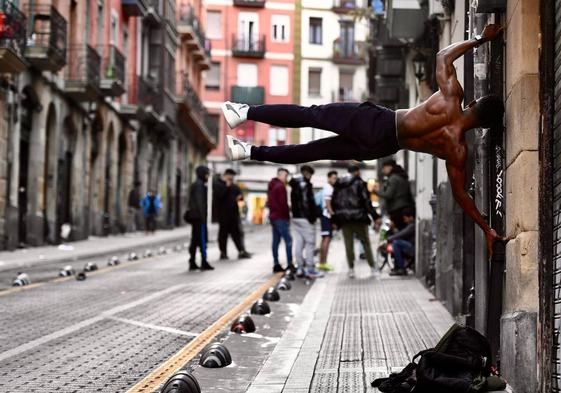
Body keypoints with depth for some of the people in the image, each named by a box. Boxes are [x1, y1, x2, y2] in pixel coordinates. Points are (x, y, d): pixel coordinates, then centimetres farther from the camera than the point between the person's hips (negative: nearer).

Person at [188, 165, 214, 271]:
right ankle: (204, 262, -9)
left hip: (194, 216, 10)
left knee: (195, 239, 9)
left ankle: (192, 263, 10)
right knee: (202, 239, -8)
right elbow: (200, 201, -19)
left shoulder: (194, 184, 17)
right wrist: (203, 216, -20)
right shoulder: (200, 185, -13)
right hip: (199, 216, -10)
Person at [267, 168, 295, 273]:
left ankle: (276, 264, 10)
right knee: (288, 240, -8)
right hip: (281, 217, -10)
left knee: (276, 241, 9)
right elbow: (283, 203, -17)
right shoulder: (280, 186, -13)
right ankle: (290, 264, -12)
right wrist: (287, 216, -9)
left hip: (273, 216, 10)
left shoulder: (271, 186, 17)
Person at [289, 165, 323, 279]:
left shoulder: (294, 186, 15)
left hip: (295, 217, 9)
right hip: (305, 218, -9)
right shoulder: (306, 184, -12)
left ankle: (300, 268, 9)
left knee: (298, 243, 8)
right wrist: (312, 216, -15)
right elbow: (309, 202, -19)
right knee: (310, 243, -4)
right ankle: (310, 269, -6)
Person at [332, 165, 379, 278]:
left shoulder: (338, 185, 9)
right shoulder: (359, 183, -7)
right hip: (358, 218, -4)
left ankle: (351, 269, 3)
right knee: (365, 242, 6)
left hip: (343, 218, 4)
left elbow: (333, 202, 11)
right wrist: (375, 216, -8)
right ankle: (372, 267, 7)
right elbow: (366, 201, -11)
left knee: (348, 244, 6)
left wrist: (335, 219, 17)